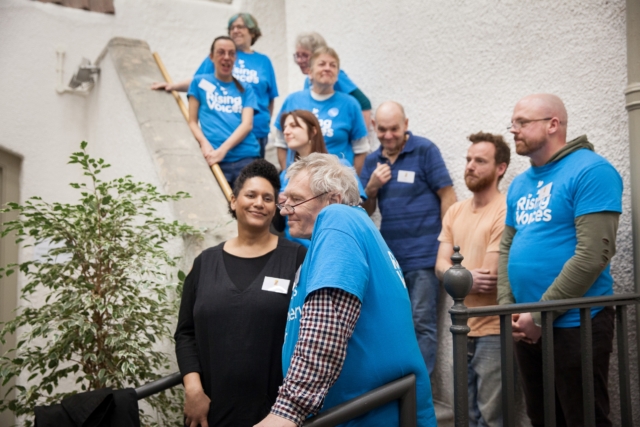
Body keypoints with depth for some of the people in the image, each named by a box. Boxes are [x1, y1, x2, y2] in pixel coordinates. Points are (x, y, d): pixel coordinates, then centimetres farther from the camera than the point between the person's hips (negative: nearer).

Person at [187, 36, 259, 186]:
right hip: (215, 160, -1)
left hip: (246, 158, 1)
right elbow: (192, 122, 11)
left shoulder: (245, 89, 15)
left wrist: (222, 150, -13)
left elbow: (247, 124, 2)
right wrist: (204, 143, -11)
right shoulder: (200, 82, 13)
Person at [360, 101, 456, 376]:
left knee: (421, 322, -3)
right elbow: (366, 211, 13)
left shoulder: (425, 150, -6)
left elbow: (448, 196, -7)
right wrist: (371, 188, -7)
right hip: (389, 254, 6)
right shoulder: (372, 161, 10)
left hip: (422, 254, -6)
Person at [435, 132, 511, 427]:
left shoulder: (505, 212, -14)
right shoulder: (455, 211, 8)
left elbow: (490, 277, -17)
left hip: (493, 331, -7)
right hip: (462, 328, 7)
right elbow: (441, 267, 1)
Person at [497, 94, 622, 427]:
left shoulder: (590, 171, -12)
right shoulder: (520, 184, 12)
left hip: (574, 325, -7)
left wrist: (541, 315, -17)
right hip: (526, 327, 7)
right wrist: (508, 308, 1)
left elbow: (593, 255, -20)